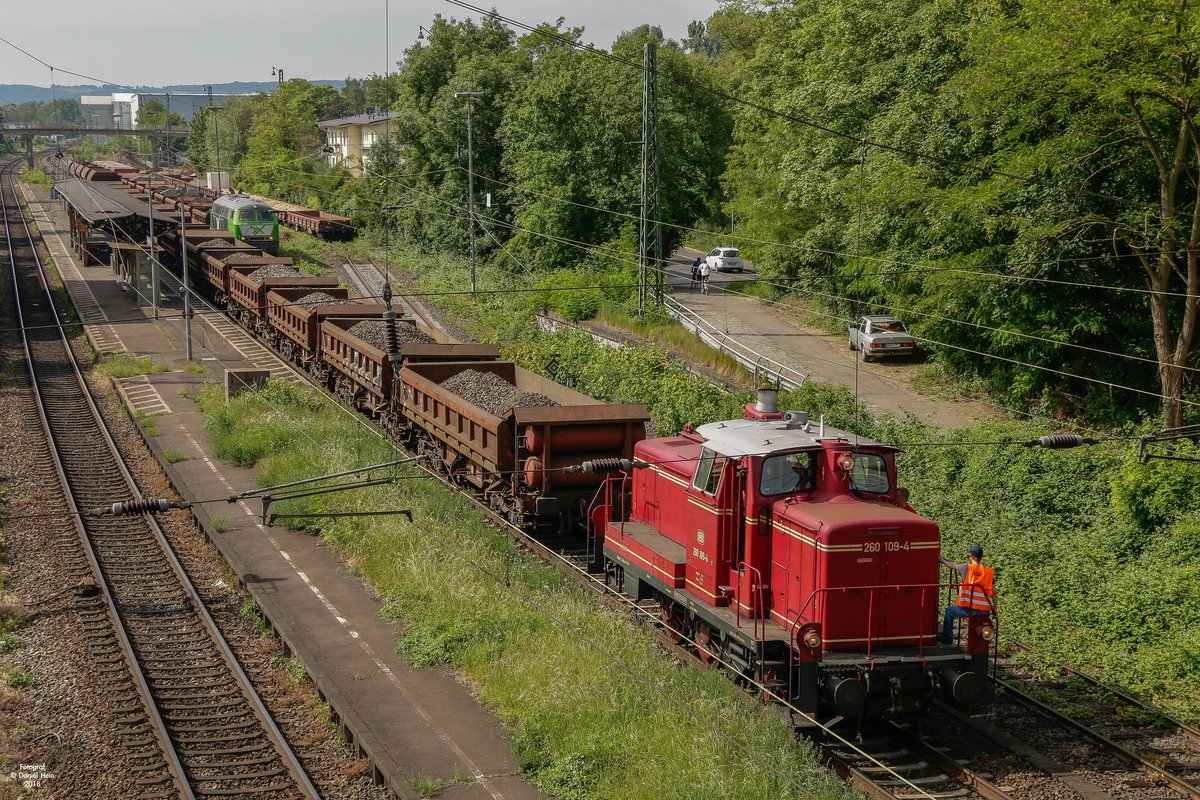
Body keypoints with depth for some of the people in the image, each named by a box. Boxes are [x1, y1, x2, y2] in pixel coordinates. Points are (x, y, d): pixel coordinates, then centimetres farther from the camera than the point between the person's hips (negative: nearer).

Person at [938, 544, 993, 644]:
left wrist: (941, 560, 29)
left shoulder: (967, 568, -5)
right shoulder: (989, 572, 4)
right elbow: (994, 592, 5)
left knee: (949, 610, 24)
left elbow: (952, 566, 11)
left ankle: (947, 636, 28)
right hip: (985, 612, 3)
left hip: (969, 609, -3)